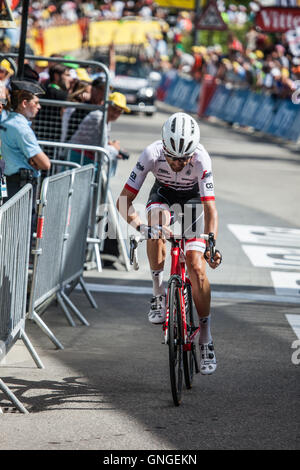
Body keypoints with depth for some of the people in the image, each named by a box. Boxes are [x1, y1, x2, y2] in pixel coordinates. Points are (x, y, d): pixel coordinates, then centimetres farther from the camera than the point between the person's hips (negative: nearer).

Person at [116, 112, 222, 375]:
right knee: (157, 223, -35)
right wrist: (140, 226, -48)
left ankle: (206, 340, -3)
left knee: (197, 269, -13)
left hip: (192, 198, -1)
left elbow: (210, 210, -37)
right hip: (163, 193, 1)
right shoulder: (151, 154, -34)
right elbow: (124, 201, -31)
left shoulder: (201, 159, -36)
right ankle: (159, 296, -20)